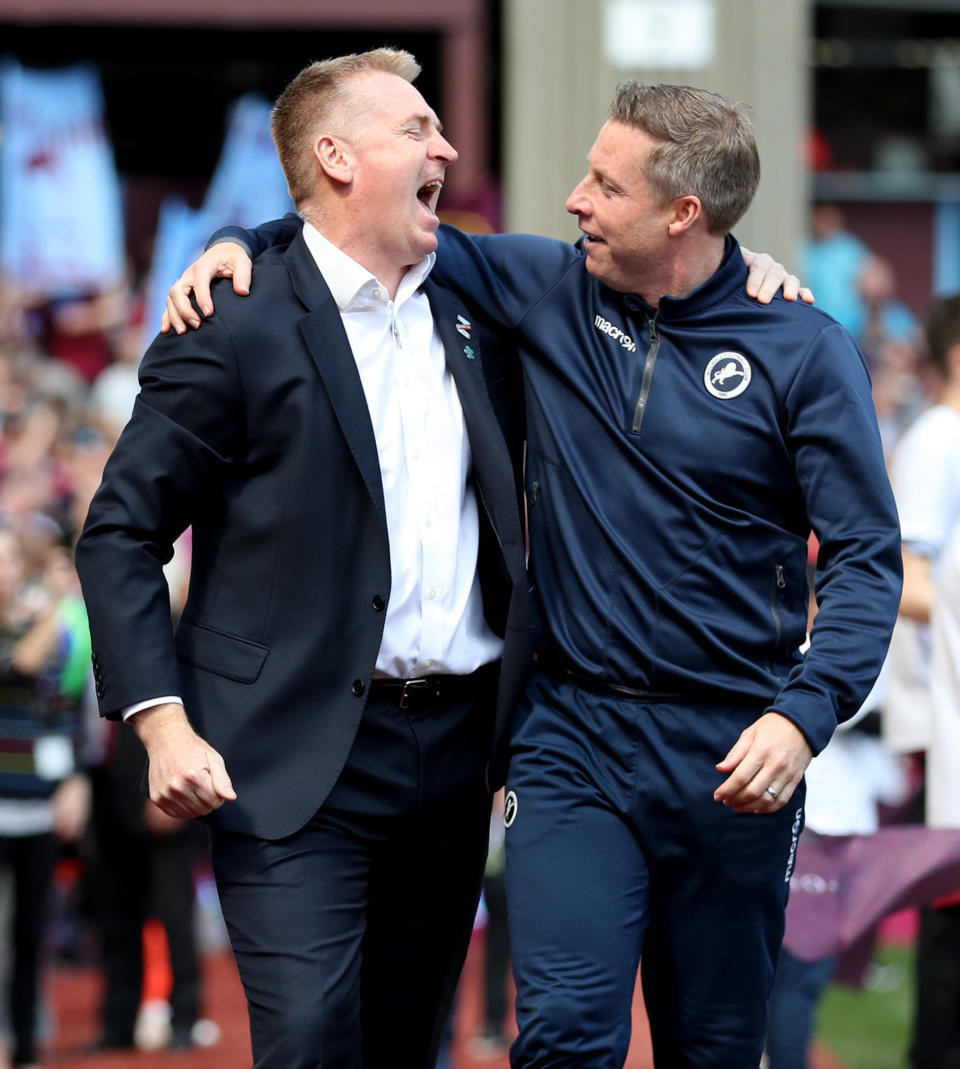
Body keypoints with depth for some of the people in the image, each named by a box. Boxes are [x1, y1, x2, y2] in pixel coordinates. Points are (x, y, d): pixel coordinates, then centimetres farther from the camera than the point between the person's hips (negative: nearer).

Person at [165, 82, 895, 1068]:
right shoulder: (552, 289, 5)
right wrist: (243, 240, 2)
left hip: (730, 753, -1)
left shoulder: (804, 351, -3)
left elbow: (866, 557, -5)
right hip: (573, 736, 1)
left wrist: (805, 713, -19)